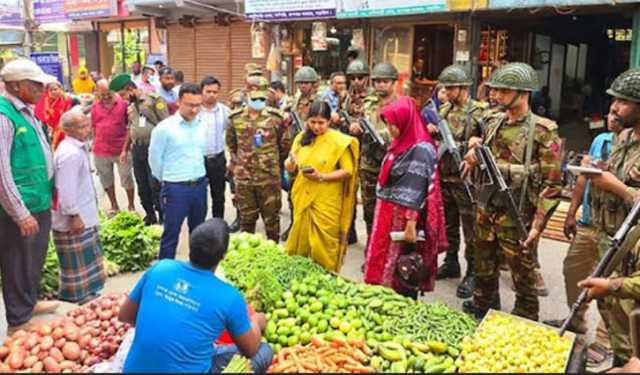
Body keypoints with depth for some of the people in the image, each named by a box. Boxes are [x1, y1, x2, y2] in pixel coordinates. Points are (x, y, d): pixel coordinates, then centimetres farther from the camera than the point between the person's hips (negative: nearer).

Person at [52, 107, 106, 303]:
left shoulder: (79, 147, 9)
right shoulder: (70, 153, -24)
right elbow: (66, 189, -27)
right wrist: (74, 215, -24)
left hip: (83, 213, 11)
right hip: (74, 217, -11)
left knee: (85, 257, 22)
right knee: (77, 260, 3)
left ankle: (85, 291, 36)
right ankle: (76, 295, 17)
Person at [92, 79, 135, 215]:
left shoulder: (123, 103, -6)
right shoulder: (95, 106, 4)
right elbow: (93, 127, 13)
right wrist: (95, 143, 12)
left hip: (121, 149, -4)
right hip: (101, 151, 4)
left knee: (127, 178, 6)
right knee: (106, 180, 14)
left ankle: (131, 206, 21)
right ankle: (114, 206, 29)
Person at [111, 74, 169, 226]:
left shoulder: (154, 99, -10)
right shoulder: (131, 106, 14)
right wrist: (125, 149, 20)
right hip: (137, 148, 7)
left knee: (156, 186, -4)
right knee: (142, 186, 13)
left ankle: (163, 219, 8)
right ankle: (150, 216, 27)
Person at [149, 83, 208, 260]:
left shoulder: (203, 126, 2)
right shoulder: (164, 127, -11)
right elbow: (154, 159, -4)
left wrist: (198, 178, 13)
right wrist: (167, 180, 6)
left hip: (200, 186, 5)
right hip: (176, 188, -5)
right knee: (171, 233, 3)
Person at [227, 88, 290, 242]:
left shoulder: (276, 117, -5)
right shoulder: (236, 118, 0)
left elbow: (285, 144, 7)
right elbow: (231, 143, 16)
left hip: (270, 177, -1)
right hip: (243, 177, 1)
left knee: (272, 217, 10)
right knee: (246, 217, 14)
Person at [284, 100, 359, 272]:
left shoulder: (339, 141, -7)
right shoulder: (302, 138, 7)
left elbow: (348, 171, -9)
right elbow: (290, 167, 11)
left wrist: (322, 177, -20)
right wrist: (291, 163, -13)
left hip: (326, 202, -4)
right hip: (303, 199, 5)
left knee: (322, 245, 0)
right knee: (300, 241, 11)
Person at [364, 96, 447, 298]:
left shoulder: (421, 149, -16)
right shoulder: (399, 144, 11)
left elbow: (416, 191, -20)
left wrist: (411, 224, -22)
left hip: (404, 217, -8)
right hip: (387, 214, 8)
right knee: (382, 263, 13)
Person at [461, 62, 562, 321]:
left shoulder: (543, 131, -13)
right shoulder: (494, 123, 7)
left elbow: (552, 184, -14)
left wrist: (538, 224, -17)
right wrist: (474, 148, 2)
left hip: (516, 218, -6)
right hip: (485, 211, 7)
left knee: (523, 277, 9)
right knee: (483, 269, 21)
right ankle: (482, 310, 42)